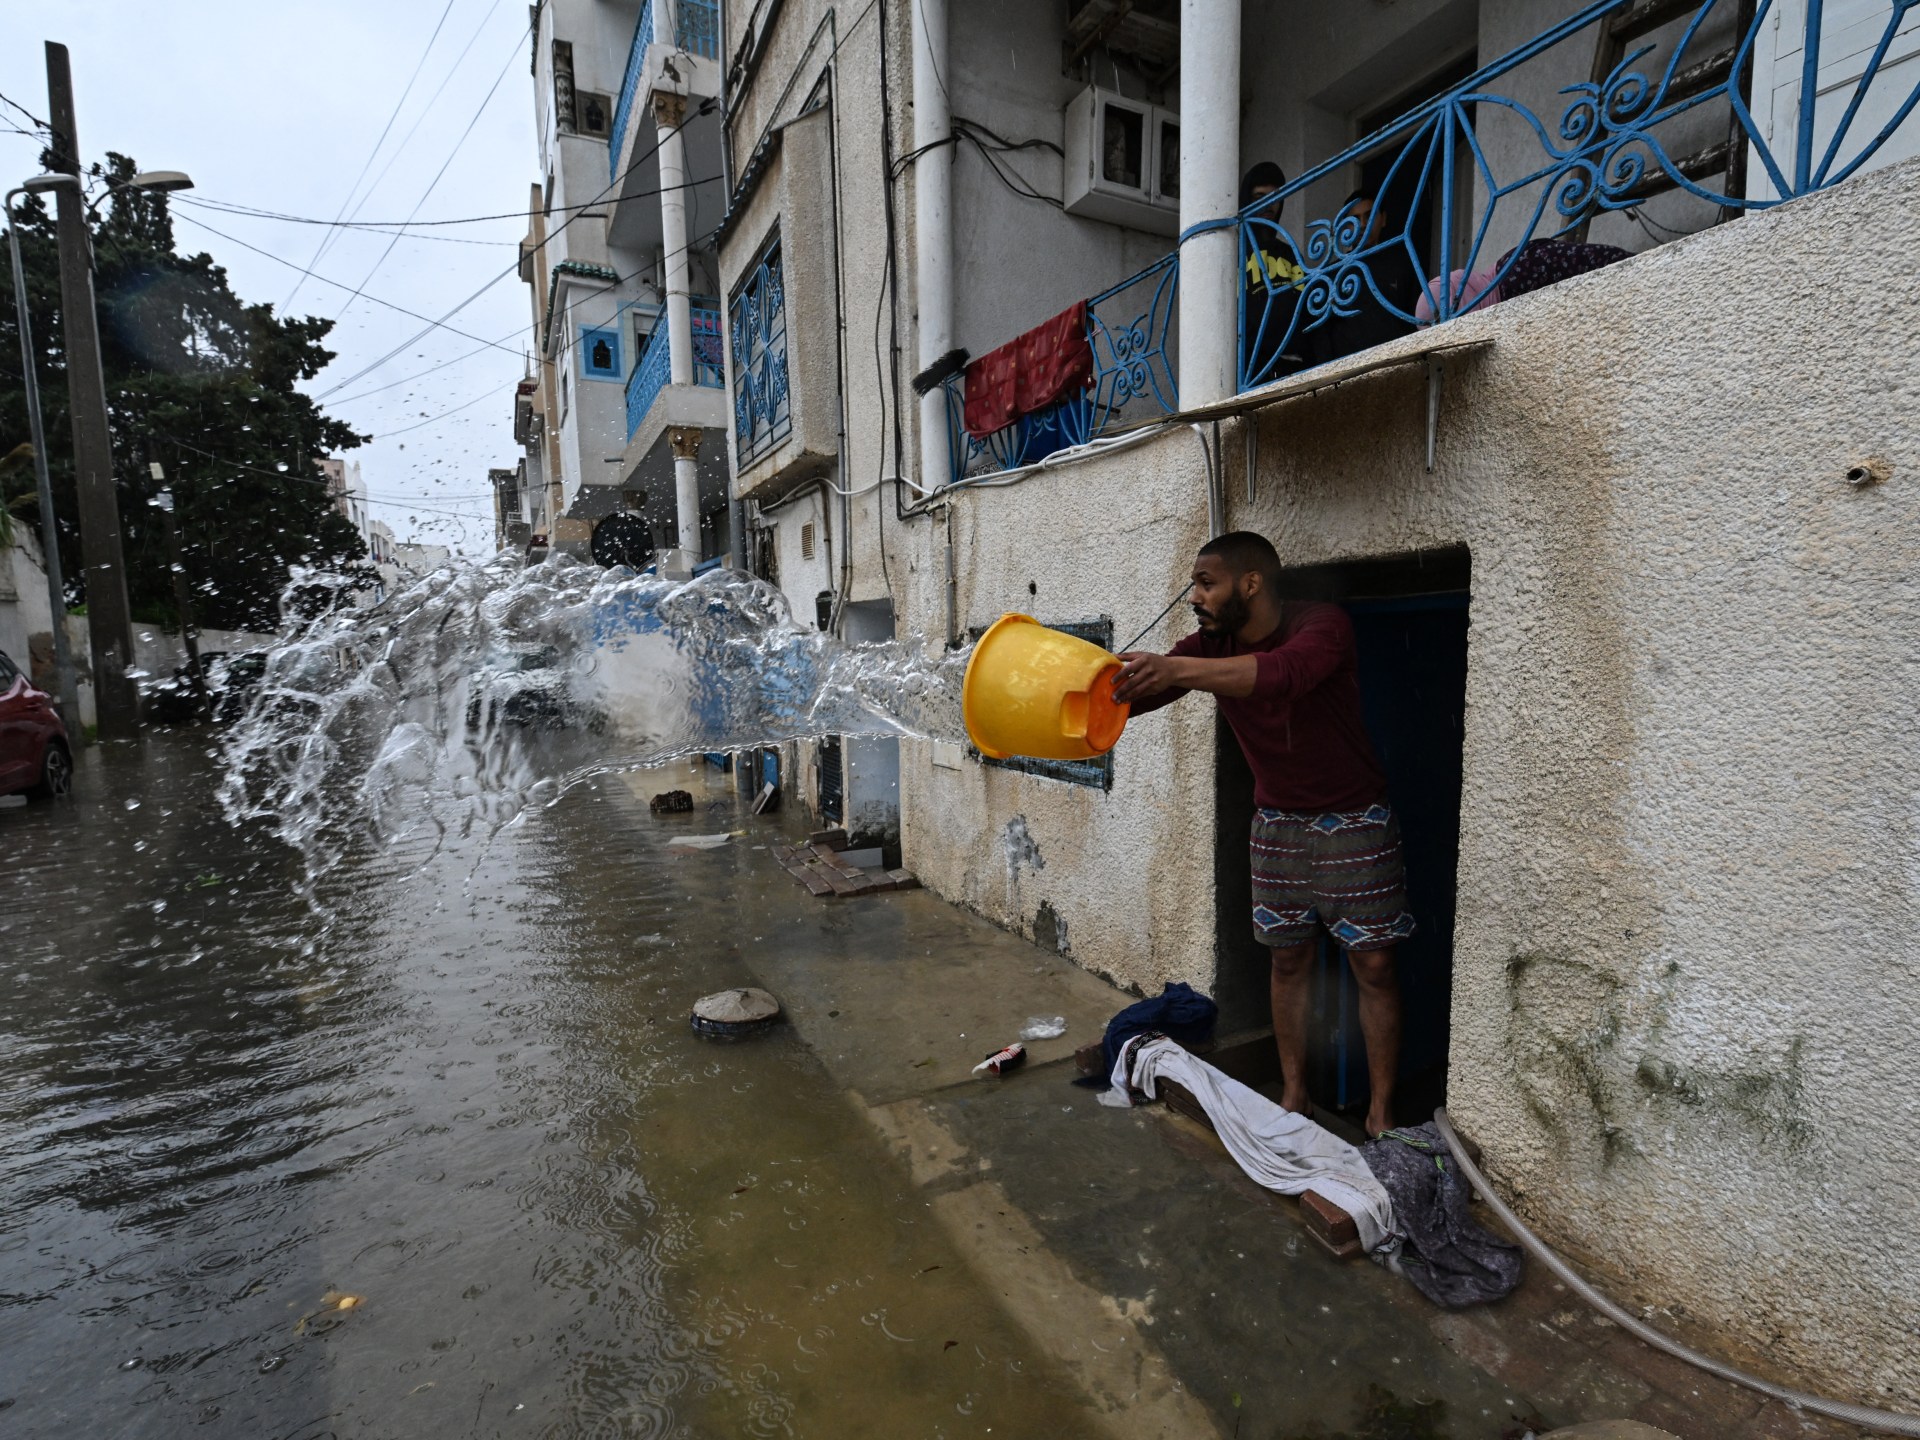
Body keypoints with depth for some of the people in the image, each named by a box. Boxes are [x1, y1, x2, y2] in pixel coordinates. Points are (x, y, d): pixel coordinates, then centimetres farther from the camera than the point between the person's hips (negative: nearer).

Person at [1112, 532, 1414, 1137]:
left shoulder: (1322, 623, -22)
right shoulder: (1211, 646, -4)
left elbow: (1284, 673, -44)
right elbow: (1132, 688, -12)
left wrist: (1176, 669, -57)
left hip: (1354, 820, -4)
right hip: (1277, 823, 5)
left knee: (1373, 965, 2)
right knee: (1288, 958, 10)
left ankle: (1381, 1110, 16)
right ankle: (1294, 1094, 24)